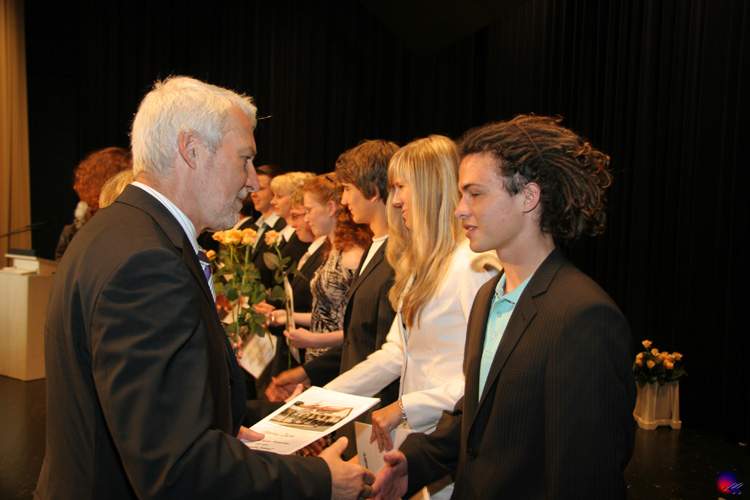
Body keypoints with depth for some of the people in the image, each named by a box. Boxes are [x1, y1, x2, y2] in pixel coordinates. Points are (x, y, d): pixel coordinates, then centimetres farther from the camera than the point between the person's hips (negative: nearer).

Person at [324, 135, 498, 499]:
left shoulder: (472, 262, -19)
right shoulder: (423, 262, 10)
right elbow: (396, 352, 10)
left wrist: (405, 407, -19)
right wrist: (323, 397, 6)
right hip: (419, 434, 8)